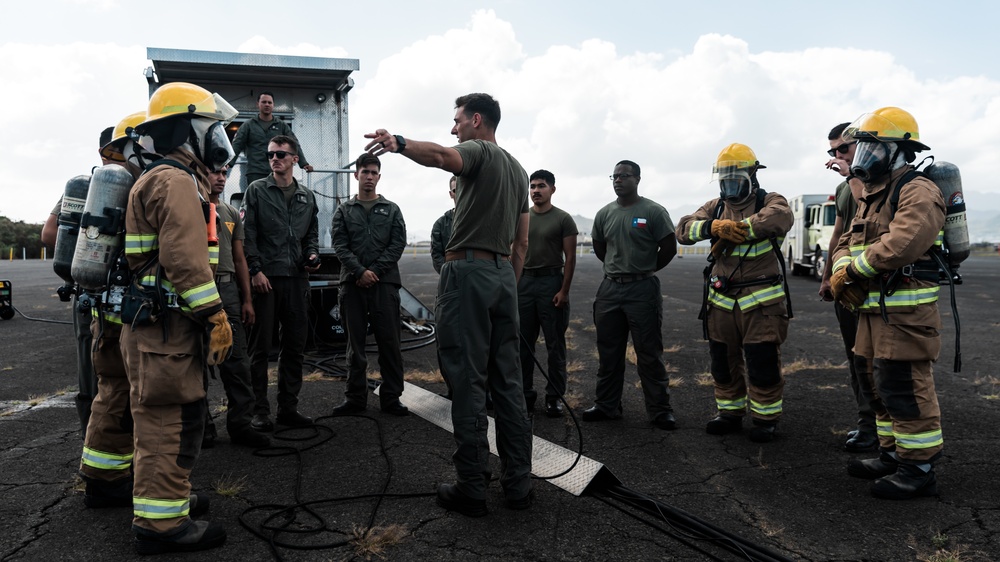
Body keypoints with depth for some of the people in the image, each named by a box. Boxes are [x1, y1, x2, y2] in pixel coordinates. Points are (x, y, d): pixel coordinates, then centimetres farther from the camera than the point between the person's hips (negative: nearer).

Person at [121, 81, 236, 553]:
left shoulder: (165, 178, 21)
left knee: (162, 419, 18)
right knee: (173, 419, -4)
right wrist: (215, 316, -22)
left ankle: (163, 500, 30)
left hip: (153, 321, 11)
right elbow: (185, 259, -23)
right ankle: (161, 523, 4)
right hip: (167, 322, -11)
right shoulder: (177, 182, -13)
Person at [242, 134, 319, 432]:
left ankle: (288, 407, 17)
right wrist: (256, 270, -13)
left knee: (295, 346, 8)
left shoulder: (307, 196, 15)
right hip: (265, 278, -4)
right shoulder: (257, 190, 3)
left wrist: (313, 255, 2)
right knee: (260, 346, -1)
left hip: (297, 277, 4)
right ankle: (259, 410, 7)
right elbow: (247, 234, -3)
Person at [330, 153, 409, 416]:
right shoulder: (344, 211, 12)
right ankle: (355, 397, 13)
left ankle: (391, 397, 8)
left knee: (389, 342, 0)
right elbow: (340, 246, 2)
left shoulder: (391, 210, 12)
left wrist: (375, 271, -9)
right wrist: (360, 271, -12)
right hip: (352, 284, 1)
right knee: (355, 342, 5)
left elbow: (398, 244, 2)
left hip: (385, 282, 0)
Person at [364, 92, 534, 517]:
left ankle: (472, 490, -1)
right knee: (507, 381, 9)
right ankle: (518, 484, 13)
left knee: (467, 382, -5)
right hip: (504, 274, 8)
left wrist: (399, 143, -43)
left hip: (468, 270, -8)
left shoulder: (478, 151, -2)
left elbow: (440, 156, -28)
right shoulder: (517, 169, 24)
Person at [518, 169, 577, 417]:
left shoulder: (563, 219, -2)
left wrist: (564, 290, -12)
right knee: (523, 343, 8)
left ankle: (554, 396, 9)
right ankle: (525, 392, 19)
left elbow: (570, 258, -5)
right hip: (524, 282, 4)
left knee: (555, 344, 1)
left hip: (551, 282, -4)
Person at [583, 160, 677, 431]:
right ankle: (606, 405, 22)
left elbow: (669, 247, -3)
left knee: (649, 354, 0)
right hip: (610, 288, 5)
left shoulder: (653, 212, -6)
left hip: (643, 289, -5)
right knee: (608, 352, 11)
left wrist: (648, 269, 5)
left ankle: (660, 410, 9)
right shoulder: (604, 213, 8)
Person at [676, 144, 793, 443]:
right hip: (722, 299, 5)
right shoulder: (714, 207, 11)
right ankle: (730, 413, 29)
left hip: (761, 300, -5)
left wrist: (731, 231, -27)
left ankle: (766, 418, 18)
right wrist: (714, 227, -27)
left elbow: (781, 217, -29)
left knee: (763, 363, 1)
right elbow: (685, 229, -6)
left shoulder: (769, 201, -3)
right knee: (723, 362, 13)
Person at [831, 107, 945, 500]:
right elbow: (848, 243, 16)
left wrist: (854, 269, -15)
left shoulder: (917, 192, -13)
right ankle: (892, 456, 29)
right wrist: (841, 270, -6)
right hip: (874, 308, 10)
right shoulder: (870, 196, 19)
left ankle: (919, 469, 5)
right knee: (884, 385, 17)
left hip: (905, 310, -10)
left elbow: (901, 245, -27)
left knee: (906, 389, -6)